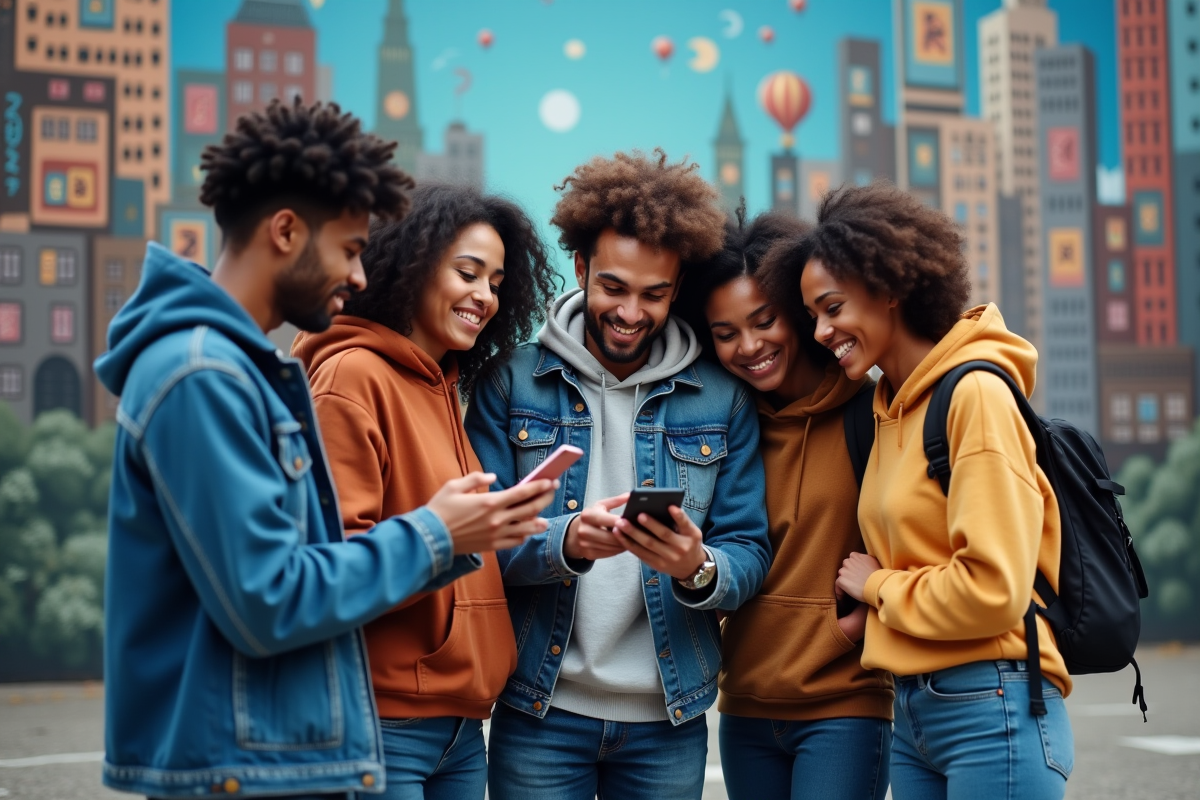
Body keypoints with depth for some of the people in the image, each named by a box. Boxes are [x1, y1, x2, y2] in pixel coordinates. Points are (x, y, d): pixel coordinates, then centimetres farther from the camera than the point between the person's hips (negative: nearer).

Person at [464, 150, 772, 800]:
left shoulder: (723, 399, 1)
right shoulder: (512, 383, -2)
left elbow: (750, 553, 0)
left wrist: (699, 568, -22)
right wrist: (565, 542, -25)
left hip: (669, 722, 1)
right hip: (539, 713, -1)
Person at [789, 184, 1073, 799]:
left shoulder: (976, 393, -13)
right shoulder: (890, 407, 12)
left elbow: (993, 589, -19)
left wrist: (877, 587, -6)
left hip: (992, 710, -8)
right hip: (912, 711, 8)